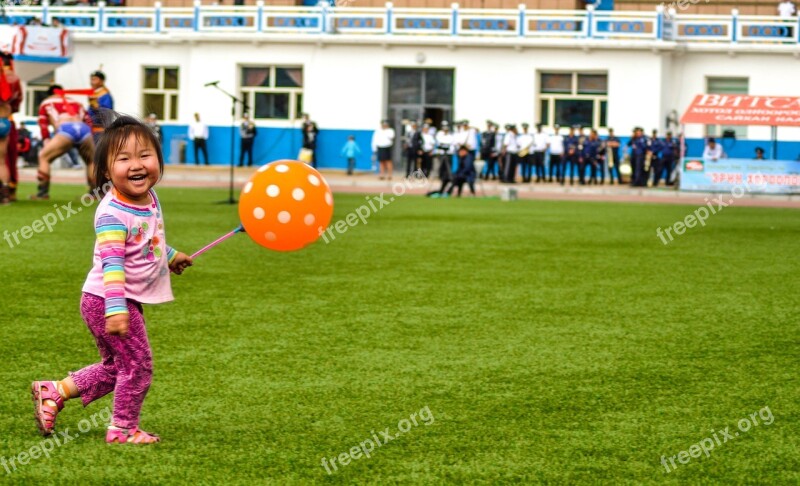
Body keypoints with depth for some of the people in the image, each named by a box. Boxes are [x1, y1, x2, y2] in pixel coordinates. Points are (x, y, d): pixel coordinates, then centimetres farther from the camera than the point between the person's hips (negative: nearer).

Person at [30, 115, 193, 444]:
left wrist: (170, 256, 41)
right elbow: (112, 263, -31)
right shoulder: (113, 214, -24)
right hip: (108, 302, -9)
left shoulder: (150, 199, 3)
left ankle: (53, 392, 28)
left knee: (115, 368, 20)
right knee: (137, 364, -1)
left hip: (128, 302, 9)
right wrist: (116, 308, -39)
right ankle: (123, 429, 14)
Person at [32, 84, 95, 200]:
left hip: (66, 129, -3)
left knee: (44, 157, 10)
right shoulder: (75, 103, 37)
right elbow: (88, 121, 26)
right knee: (91, 161, 27)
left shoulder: (46, 103, 28)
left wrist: (47, 142, 12)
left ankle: (43, 192, 0)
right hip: (84, 129, 3)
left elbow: (43, 124, 16)